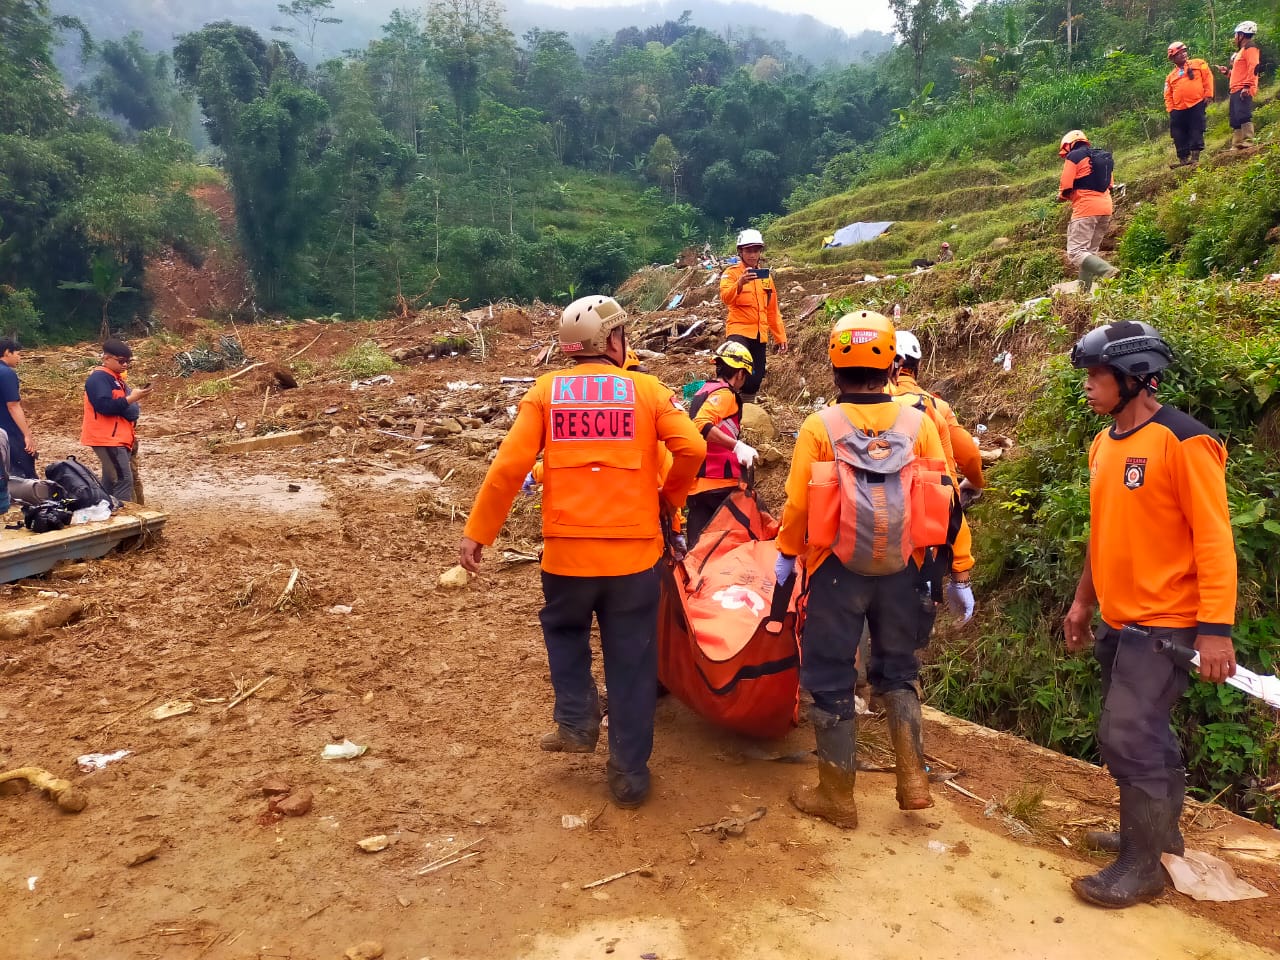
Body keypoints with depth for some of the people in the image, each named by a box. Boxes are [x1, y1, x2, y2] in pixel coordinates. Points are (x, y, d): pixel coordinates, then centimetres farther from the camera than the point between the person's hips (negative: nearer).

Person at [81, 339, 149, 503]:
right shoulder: (99, 378, -12)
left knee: (112, 481, 13)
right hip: (107, 438, -10)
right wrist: (131, 398, -24)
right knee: (123, 479, -16)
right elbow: (105, 406, -25)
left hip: (118, 438, 10)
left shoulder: (115, 377, 19)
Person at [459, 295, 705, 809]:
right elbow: (691, 448, -10)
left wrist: (477, 531, 0)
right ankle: (629, 773, 20)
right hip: (635, 550, -1)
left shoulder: (546, 390, 2)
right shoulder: (646, 388, 1)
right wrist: (669, 500, 8)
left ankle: (576, 721, 21)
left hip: (567, 549, 1)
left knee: (564, 629, 30)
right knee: (631, 661, 12)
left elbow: (510, 465, -6)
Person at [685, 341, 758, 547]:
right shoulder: (724, 394, -10)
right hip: (719, 484, -9)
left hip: (696, 484, 9)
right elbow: (701, 425, -26)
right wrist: (737, 446, -30)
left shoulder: (704, 391, 19)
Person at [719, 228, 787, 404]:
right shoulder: (732, 272, -1)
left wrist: (781, 337, 18)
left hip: (760, 334, 6)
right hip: (739, 329, -6)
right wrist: (740, 283, -40)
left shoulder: (766, 275, 16)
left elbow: (773, 311, 21)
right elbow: (726, 298, -21)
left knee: (755, 380, 7)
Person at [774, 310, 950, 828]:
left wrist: (786, 553, 8)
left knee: (830, 678, 11)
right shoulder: (919, 424, -5)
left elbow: (798, 504, -10)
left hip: (836, 570, -2)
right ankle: (913, 779, 16)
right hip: (903, 570, 3)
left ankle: (837, 796, 21)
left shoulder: (820, 427, -11)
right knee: (897, 669, 23)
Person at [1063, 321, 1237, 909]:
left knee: (1128, 738, -5)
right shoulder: (1104, 443, 8)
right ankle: (1161, 832, 36)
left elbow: (1214, 539, -18)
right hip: (1119, 622, 8)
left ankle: (1141, 866, 10)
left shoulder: (1184, 442, -16)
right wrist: (1083, 601, 20)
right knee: (1145, 734, 18)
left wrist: (1216, 628, -21)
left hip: (1164, 625, -8)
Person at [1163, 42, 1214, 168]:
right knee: (1179, 136, 3)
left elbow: (1208, 77, 4)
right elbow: (1168, 96, 13)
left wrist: (1208, 95, -5)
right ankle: (1183, 160, 9)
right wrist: (1170, 109, 0)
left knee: (1196, 132, -5)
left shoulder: (1198, 64, 9)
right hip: (1178, 110, 3)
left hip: (1196, 105, -3)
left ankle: (1195, 158, -4)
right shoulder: (1171, 76, 15)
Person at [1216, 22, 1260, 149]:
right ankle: (1237, 145, 12)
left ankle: (1247, 143, -27)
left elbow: (1253, 67, -17)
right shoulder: (1241, 51, 26)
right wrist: (1227, 72, 22)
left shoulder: (1249, 47, -4)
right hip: (1236, 90, 11)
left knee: (1243, 115, -20)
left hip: (1243, 90, -11)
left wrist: (1247, 86, -25)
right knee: (1234, 119, 9)